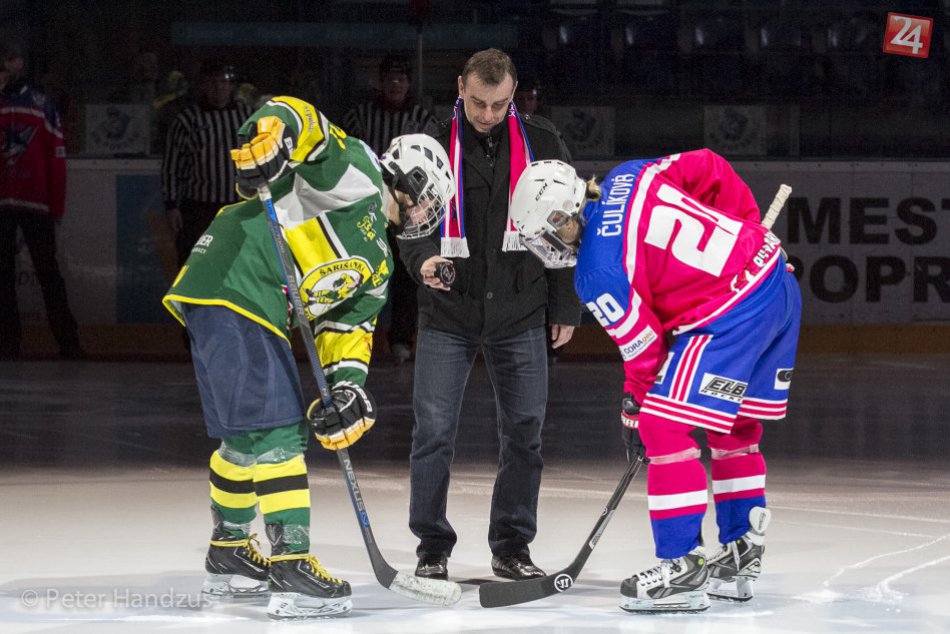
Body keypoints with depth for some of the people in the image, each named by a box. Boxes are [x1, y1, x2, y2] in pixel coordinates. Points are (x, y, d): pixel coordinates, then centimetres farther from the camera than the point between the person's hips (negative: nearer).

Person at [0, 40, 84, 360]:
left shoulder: (41, 104, 7)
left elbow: (56, 156, 4)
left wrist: (57, 204, -1)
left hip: (35, 202, -1)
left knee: (48, 272, -3)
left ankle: (68, 341, -3)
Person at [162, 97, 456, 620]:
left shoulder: (377, 263, 23)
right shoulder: (358, 174, -2)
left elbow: (348, 328, 18)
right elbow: (294, 119, -13)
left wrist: (347, 387, 1)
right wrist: (266, 138, -34)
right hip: (231, 287, -10)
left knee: (245, 433, 22)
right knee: (277, 430, -14)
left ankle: (229, 552, 38)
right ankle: (291, 567, -18)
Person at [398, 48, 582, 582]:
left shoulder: (543, 144, 1)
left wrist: (566, 307, 6)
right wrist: (423, 257, -21)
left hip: (520, 316, 1)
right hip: (448, 316, -1)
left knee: (525, 432, 5)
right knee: (434, 432, -4)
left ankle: (512, 547, 18)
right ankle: (432, 549, 7)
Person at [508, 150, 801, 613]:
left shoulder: (597, 275, -13)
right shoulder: (627, 179, 6)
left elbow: (644, 352, -6)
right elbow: (710, 169, 11)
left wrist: (634, 413, 9)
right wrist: (746, 234, 20)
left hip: (729, 314, -10)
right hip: (778, 279, 10)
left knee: (665, 427, -6)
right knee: (735, 427, 21)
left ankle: (683, 568, -6)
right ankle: (739, 558, 28)